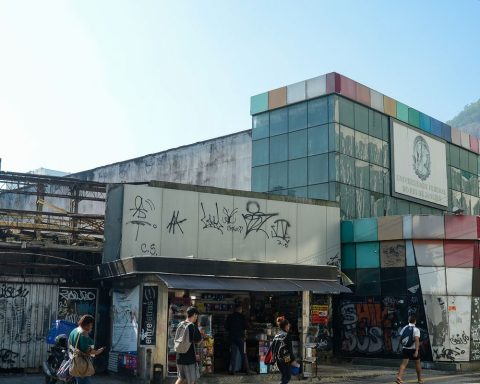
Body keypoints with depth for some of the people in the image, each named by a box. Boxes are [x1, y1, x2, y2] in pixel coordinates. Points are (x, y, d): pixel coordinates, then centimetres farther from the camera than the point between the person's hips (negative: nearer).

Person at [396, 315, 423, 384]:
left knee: (404, 363, -4)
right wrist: (416, 351, -24)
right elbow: (417, 340, -20)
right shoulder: (416, 329, -9)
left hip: (405, 349, 3)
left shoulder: (404, 328, 4)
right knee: (418, 363, 16)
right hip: (413, 349, -3)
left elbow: (401, 338, 9)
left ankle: (399, 377, -25)